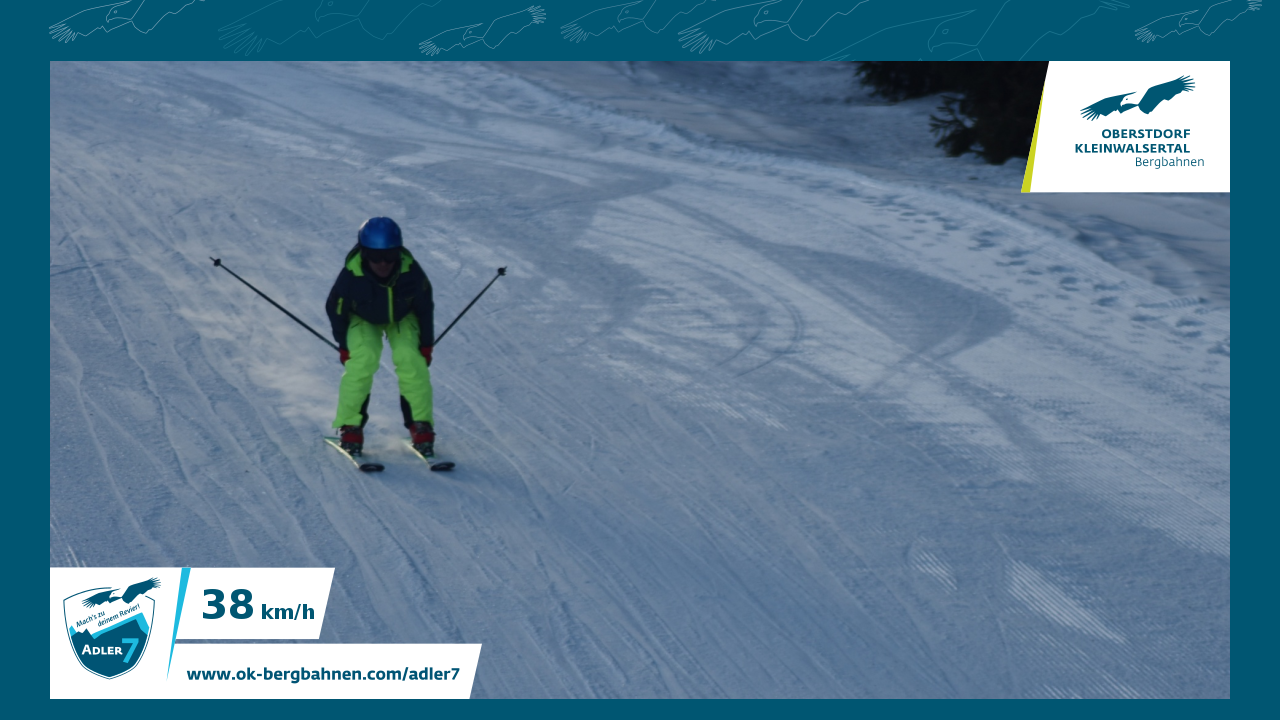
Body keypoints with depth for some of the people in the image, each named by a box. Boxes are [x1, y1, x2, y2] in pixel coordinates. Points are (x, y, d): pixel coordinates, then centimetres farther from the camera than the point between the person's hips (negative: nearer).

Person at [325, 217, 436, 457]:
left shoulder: (411, 271, -30)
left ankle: (420, 425, -9)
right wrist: (343, 344, -6)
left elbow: (425, 307, -11)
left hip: (402, 318, 1)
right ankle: (350, 426, -10)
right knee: (362, 359, -24)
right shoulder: (351, 275, -33)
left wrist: (426, 343, -4)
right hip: (363, 320, -1)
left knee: (411, 359, -21)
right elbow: (335, 309, -13)